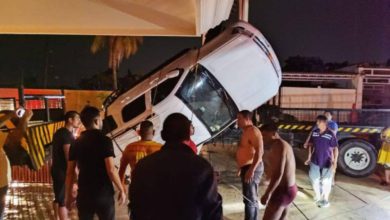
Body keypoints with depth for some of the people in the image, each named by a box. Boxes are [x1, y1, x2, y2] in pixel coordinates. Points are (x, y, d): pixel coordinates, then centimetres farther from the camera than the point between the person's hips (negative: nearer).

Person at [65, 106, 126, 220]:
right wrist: (121, 190, -7)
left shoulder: (76, 143, 4)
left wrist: (68, 195, 15)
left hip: (84, 195, 4)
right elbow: (111, 170, -18)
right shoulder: (104, 140, -11)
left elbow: (70, 172, 6)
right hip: (104, 194, -4)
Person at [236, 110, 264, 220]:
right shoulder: (247, 131, 14)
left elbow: (259, 151, -25)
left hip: (252, 168, -10)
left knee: (249, 199, -7)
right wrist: (242, 168, 22)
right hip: (247, 168, 10)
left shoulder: (253, 131, -16)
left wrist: (252, 169, -29)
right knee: (252, 198, 17)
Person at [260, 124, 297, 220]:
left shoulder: (278, 146, -18)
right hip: (289, 188, 11)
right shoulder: (284, 145, 13)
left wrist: (267, 193, -24)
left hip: (282, 190, -11)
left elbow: (278, 173, -25)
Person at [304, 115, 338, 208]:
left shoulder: (330, 134, -17)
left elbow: (335, 149, -13)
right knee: (314, 179, 14)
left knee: (326, 181, 9)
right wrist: (309, 158, 8)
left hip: (326, 162, -4)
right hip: (315, 161, 4)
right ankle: (317, 196, 36)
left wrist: (335, 162, -18)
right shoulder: (314, 132, -3)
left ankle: (325, 199, 28)